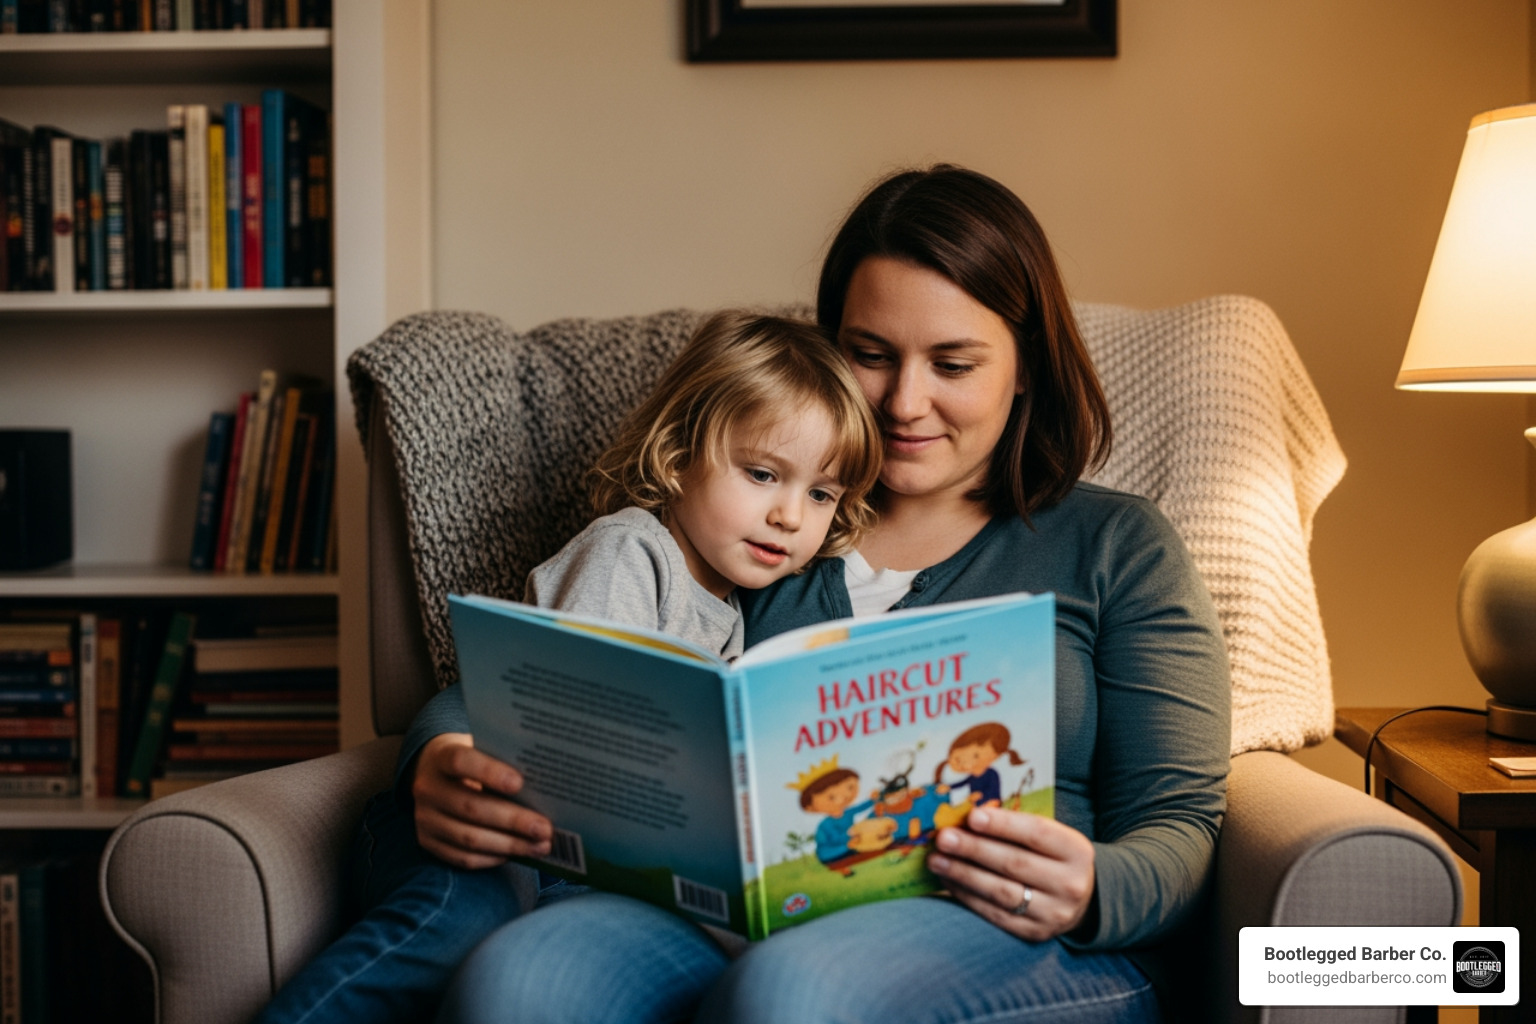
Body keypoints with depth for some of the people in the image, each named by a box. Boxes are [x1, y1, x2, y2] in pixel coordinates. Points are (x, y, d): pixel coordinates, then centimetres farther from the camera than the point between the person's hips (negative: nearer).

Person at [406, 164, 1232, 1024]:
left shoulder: (1117, 548, 14)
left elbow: (1181, 824, 6)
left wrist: (1088, 893, -18)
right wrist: (443, 760, -11)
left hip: (1011, 947, -2)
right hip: (730, 923, 3)